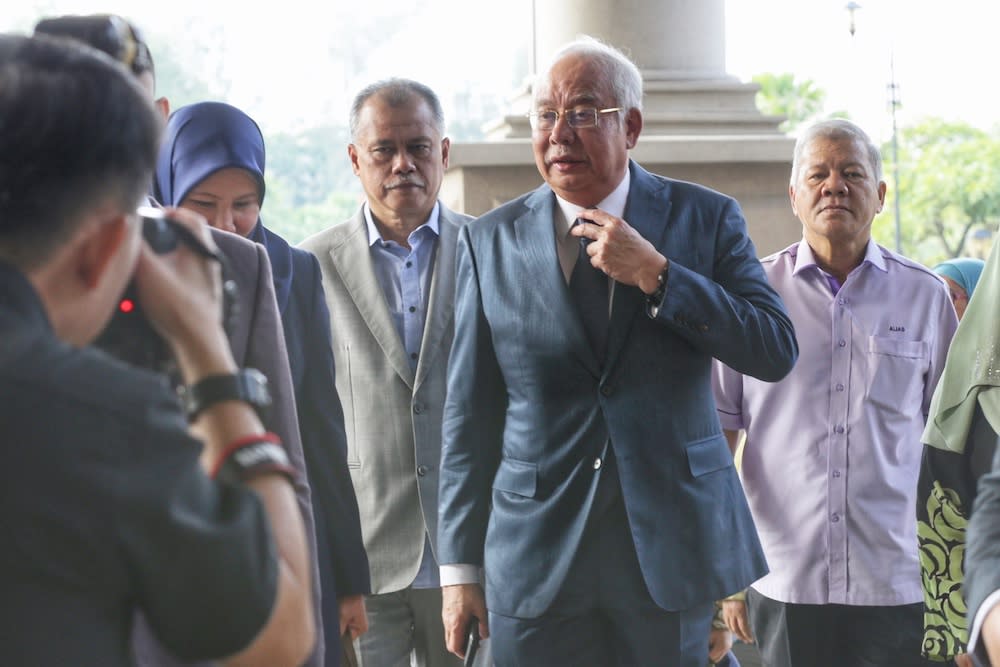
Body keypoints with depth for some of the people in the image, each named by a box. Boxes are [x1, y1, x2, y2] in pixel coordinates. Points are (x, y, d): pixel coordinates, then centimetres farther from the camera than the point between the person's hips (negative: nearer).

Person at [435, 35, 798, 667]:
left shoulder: (707, 218, 2)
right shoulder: (490, 241, 3)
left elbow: (777, 352, -6)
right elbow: (469, 414, 4)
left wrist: (656, 275, -15)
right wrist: (460, 568, 2)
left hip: (673, 545, 0)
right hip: (535, 563, 0)